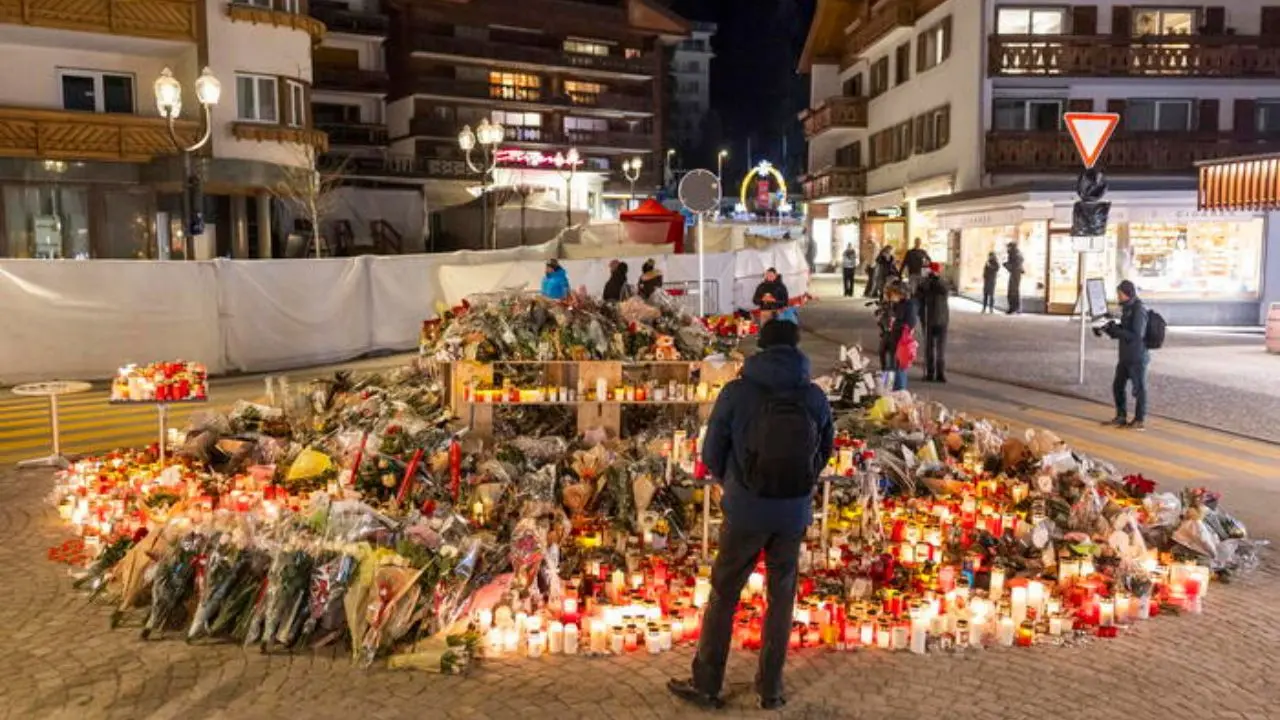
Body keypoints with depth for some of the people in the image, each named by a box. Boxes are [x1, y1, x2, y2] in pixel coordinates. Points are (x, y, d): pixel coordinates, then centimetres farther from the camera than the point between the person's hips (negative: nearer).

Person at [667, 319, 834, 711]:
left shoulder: (736, 393, -13)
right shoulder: (816, 397, -7)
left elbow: (711, 454, -5)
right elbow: (824, 453, 6)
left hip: (746, 512, -2)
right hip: (794, 514, 2)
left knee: (723, 594, 13)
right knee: (781, 598, 18)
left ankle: (706, 684, 24)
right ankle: (771, 688, 26)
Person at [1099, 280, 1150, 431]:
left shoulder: (1139, 310, -16)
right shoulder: (1127, 308, 10)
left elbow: (1136, 335, -22)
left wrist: (1115, 330, -23)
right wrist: (1110, 329, 3)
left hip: (1137, 357, -9)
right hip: (1125, 356, 9)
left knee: (1139, 388, 2)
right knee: (1118, 386, 13)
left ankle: (1140, 421, 12)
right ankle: (1121, 417, 25)